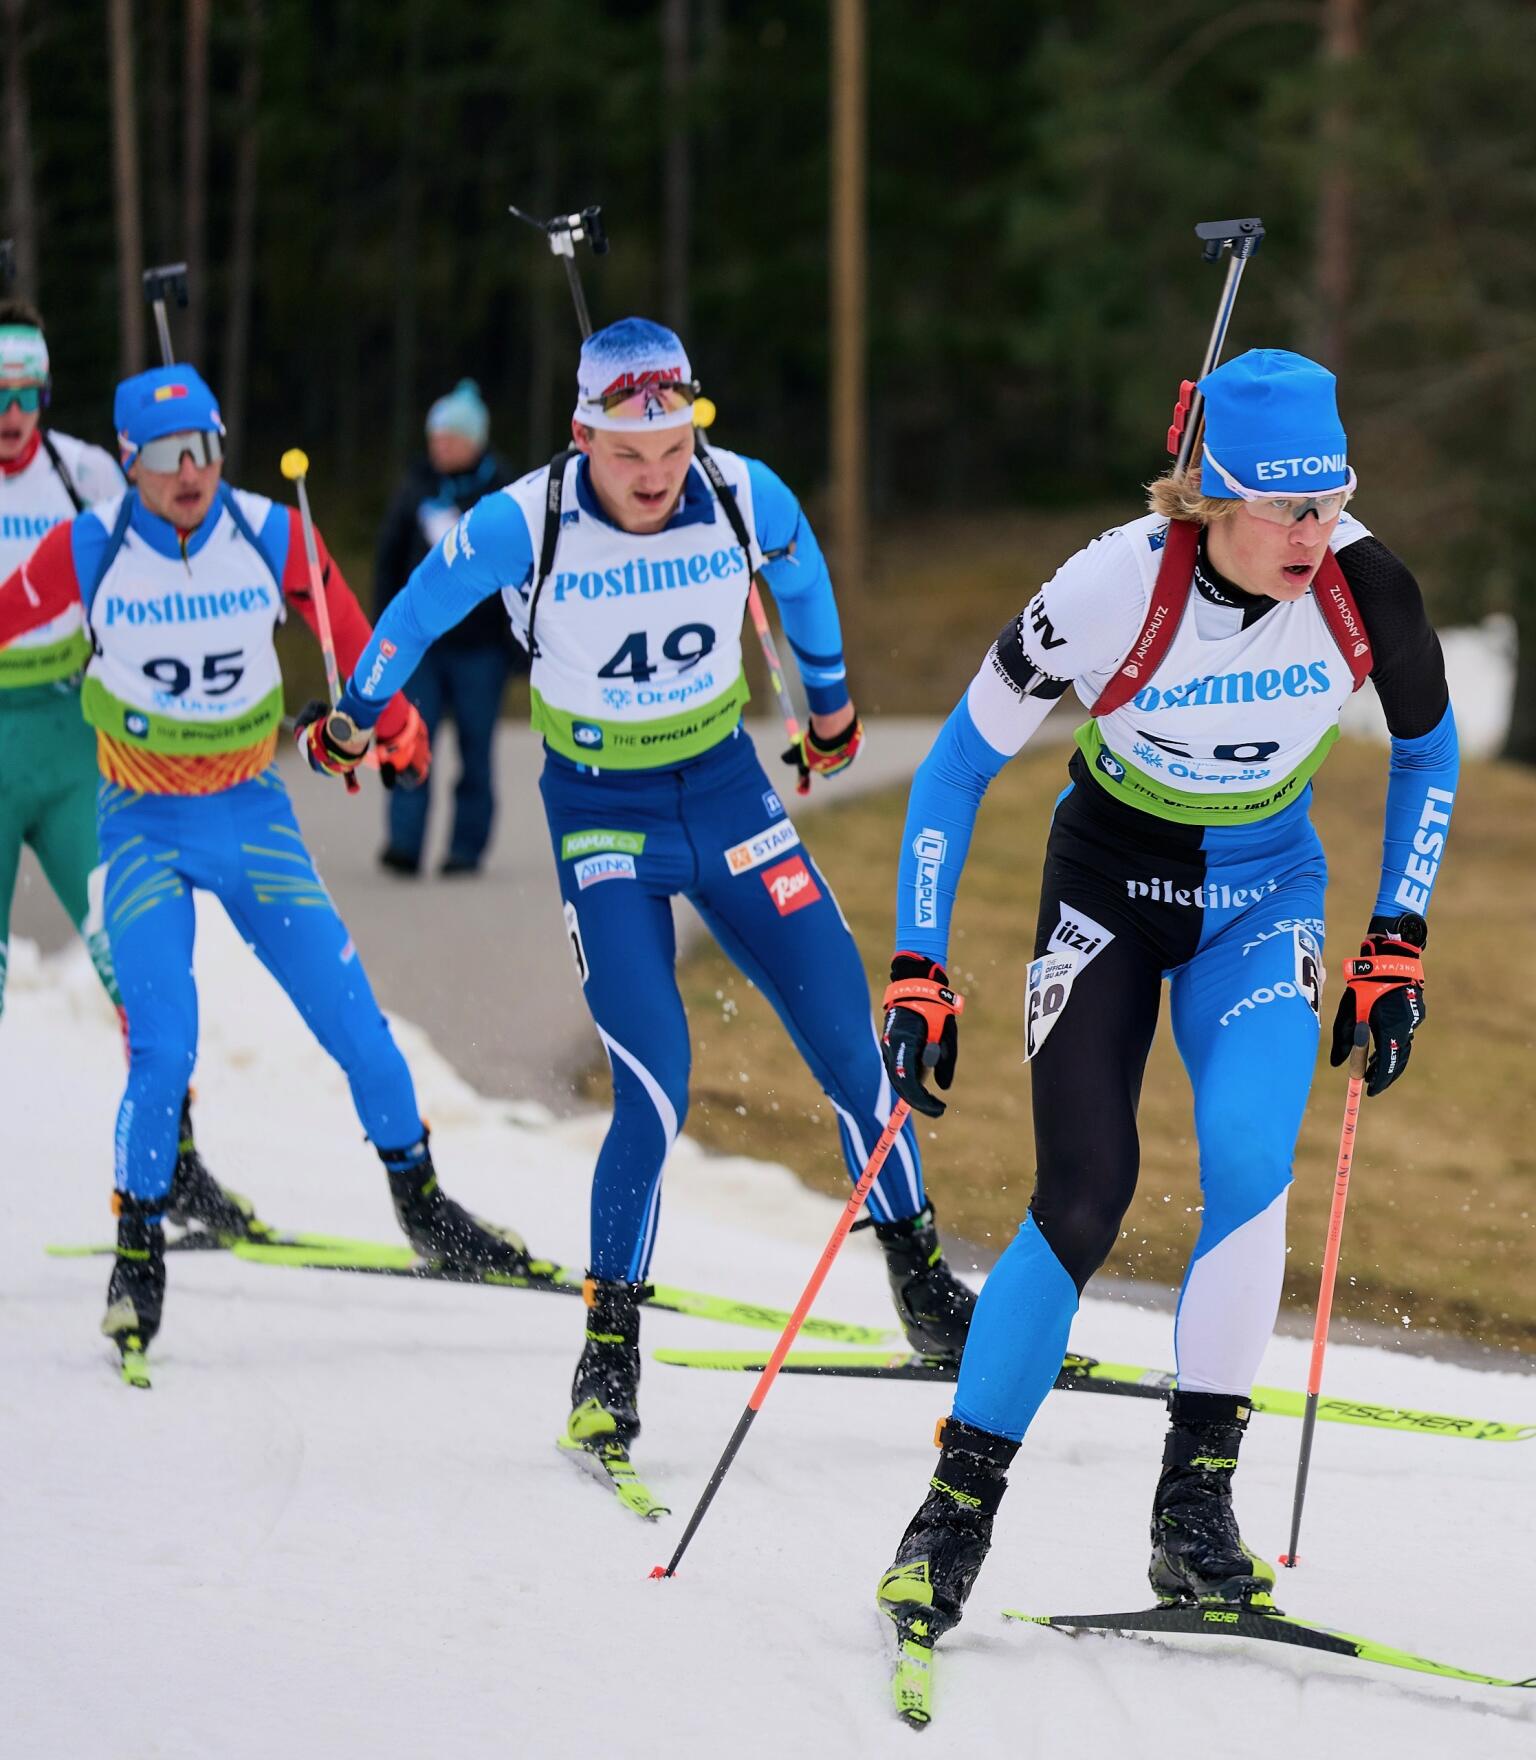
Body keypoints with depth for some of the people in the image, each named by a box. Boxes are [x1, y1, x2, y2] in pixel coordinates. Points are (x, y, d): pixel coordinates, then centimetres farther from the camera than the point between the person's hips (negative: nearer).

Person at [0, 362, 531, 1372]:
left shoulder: (272, 538, -9)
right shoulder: (88, 553, -13)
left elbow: (354, 635, 5)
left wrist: (395, 725, 10)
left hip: (253, 814, 2)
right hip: (145, 824, -2)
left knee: (352, 1017, -2)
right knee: (164, 1047, -16)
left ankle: (421, 1203, 17)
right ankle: (139, 1250, 1)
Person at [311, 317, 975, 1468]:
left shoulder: (744, 498, -14)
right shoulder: (521, 528, -21)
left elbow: (802, 573, 11)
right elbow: (419, 611, -1)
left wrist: (831, 699, 26)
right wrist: (358, 716, 15)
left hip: (729, 789, 3)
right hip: (603, 819, -3)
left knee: (854, 1047, -1)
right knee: (656, 1091, -17)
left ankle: (922, 1286, 19)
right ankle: (612, 1346, -2)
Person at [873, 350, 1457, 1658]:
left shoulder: (1365, 584, -21)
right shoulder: (1112, 590, -28)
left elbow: (1427, 748, 0)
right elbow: (961, 765, -15)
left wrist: (1398, 946, -2)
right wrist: (919, 972, -18)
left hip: (1262, 894, 2)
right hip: (1110, 885, -2)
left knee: (1251, 1158, -22)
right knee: (1083, 1203, -13)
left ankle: (1196, 1503, -12)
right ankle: (958, 1507, 1)